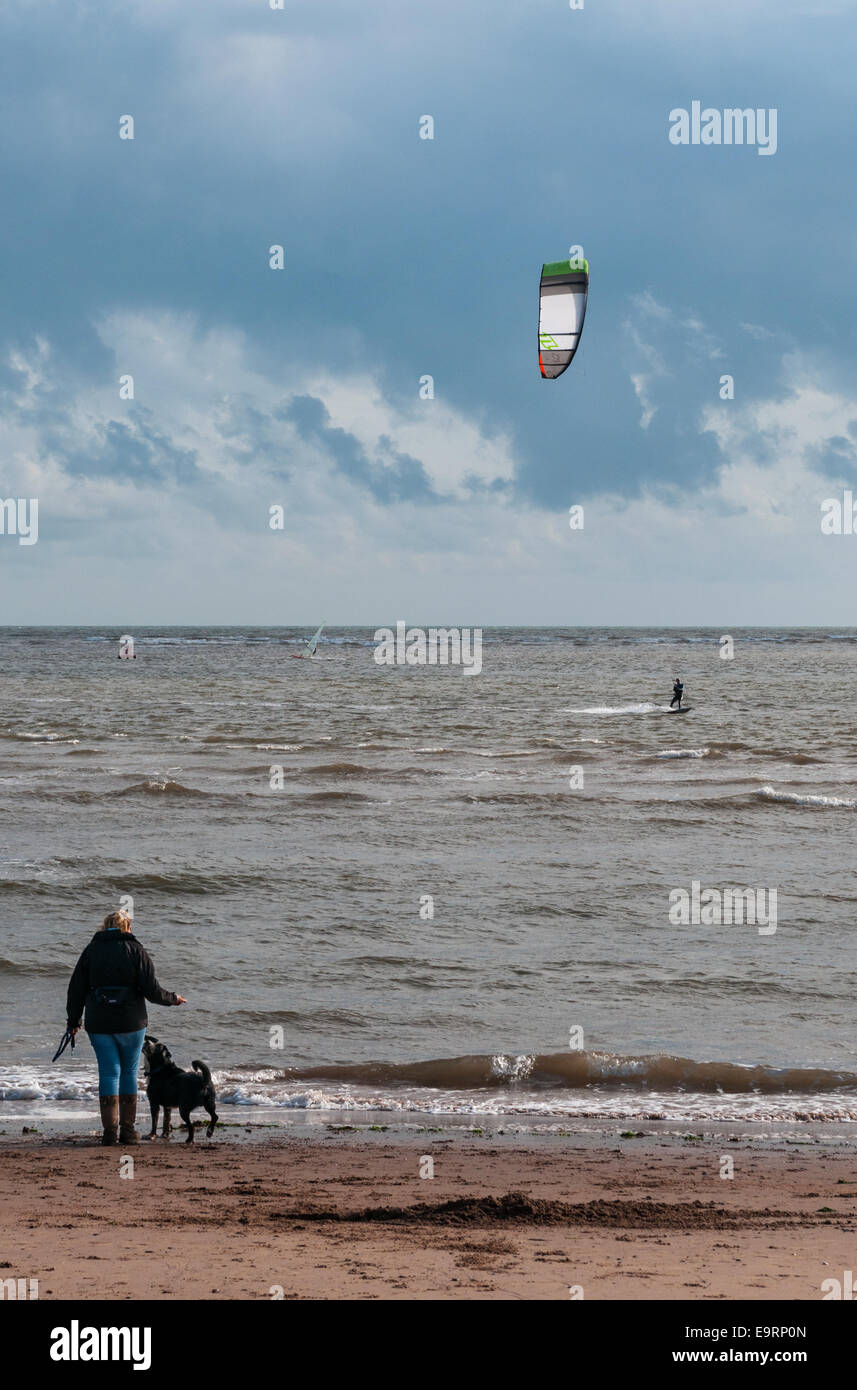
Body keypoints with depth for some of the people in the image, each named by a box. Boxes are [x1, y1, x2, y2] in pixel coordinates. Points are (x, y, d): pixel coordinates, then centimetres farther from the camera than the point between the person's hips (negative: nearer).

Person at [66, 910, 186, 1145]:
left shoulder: (91, 950, 5)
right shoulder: (136, 950, -1)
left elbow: (77, 989, 5)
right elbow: (151, 990, -7)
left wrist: (73, 1021, 14)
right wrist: (173, 999, 11)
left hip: (99, 1023, 1)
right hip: (131, 1022, -1)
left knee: (108, 1073, 4)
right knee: (129, 1072, 10)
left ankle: (109, 1130, -4)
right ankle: (127, 1130, 8)